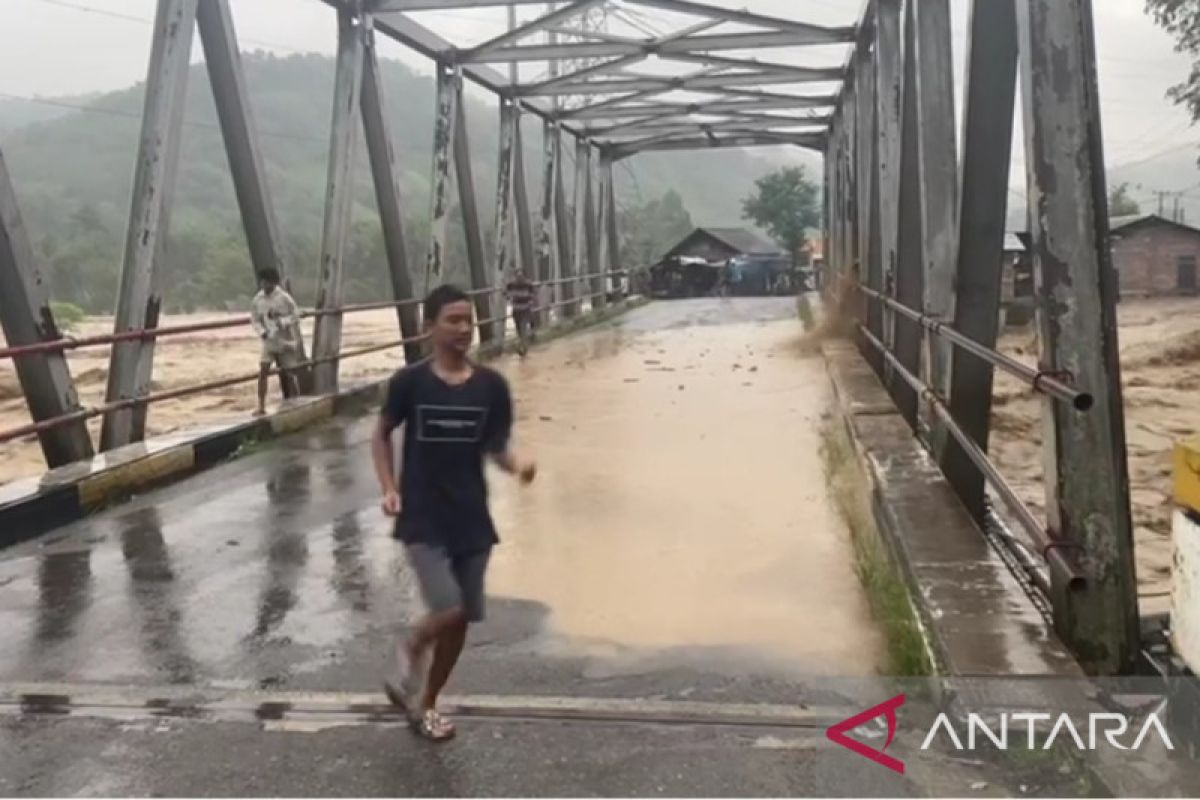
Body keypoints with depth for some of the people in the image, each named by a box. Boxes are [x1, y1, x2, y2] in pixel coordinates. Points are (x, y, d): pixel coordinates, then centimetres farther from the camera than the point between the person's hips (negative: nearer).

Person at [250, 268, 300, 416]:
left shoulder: (284, 298, -13)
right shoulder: (257, 299, -4)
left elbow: (295, 316, -10)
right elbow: (255, 319, 4)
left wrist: (281, 322, -27)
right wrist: (262, 332, -15)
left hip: (285, 341, -2)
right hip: (269, 342, 2)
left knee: (287, 375, 5)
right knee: (262, 372, -10)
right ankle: (261, 407, -6)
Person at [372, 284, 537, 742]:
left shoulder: (491, 386, -2)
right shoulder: (409, 382, -9)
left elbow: (497, 447, 6)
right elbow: (381, 435, 5)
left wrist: (517, 466, -16)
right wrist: (389, 489, -6)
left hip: (472, 521, 4)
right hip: (423, 520, -3)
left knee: (463, 620, 9)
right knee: (449, 610, -16)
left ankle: (426, 705, 32)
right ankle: (409, 653, 19)